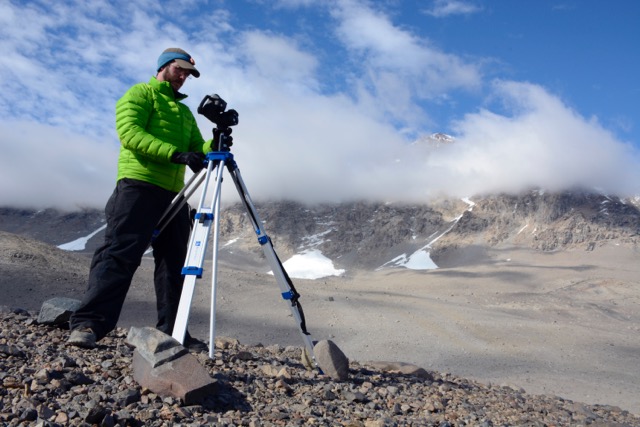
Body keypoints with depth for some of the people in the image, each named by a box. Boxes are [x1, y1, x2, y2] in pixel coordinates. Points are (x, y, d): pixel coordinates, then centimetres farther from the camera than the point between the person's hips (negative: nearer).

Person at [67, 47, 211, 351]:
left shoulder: (185, 111, 27)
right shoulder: (140, 94, 7)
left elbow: (197, 149, 18)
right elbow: (130, 132, -11)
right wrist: (176, 154, -22)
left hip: (174, 192, 7)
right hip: (139, 186, -7)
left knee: (173, 261, 4)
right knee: (120, 253, -16)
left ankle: (172, 332, 9)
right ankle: (87, 324, -17)